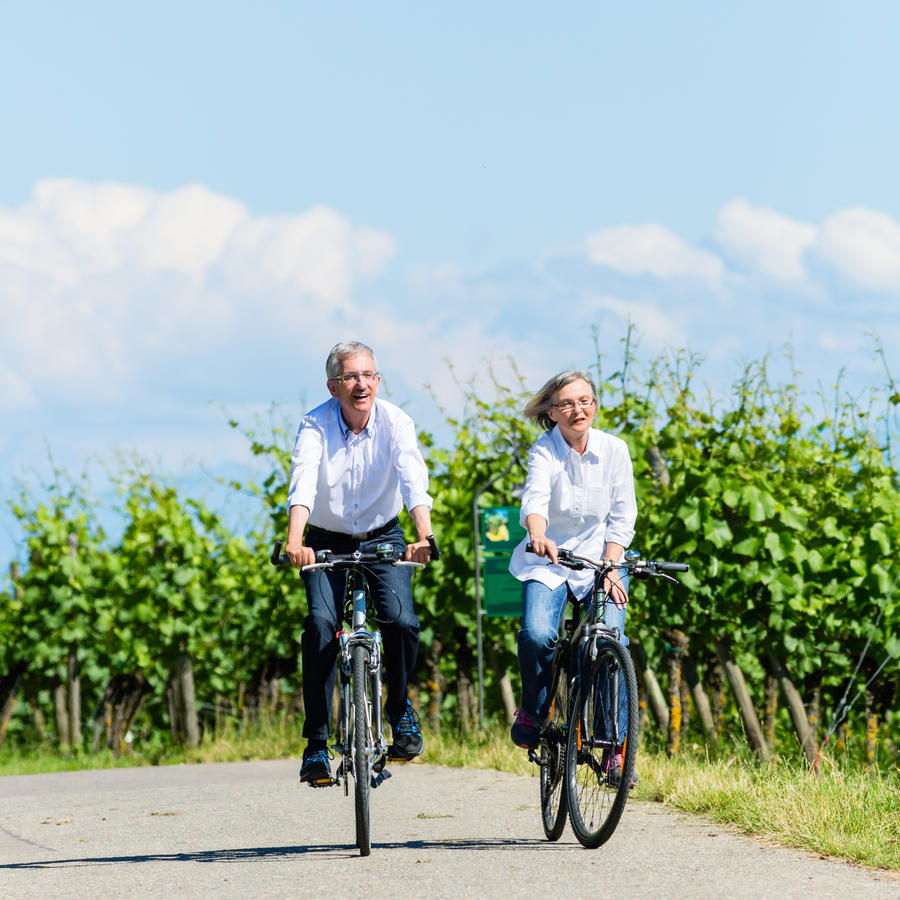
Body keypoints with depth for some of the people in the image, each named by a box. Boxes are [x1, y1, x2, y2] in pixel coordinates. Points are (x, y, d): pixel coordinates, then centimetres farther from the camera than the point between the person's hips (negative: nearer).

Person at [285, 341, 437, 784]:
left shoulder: (395, 422, -17)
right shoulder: (315, 425, -18)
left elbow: (414, 481, -30)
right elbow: (303, 484, -33)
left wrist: (423, 537, -48)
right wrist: (294, 541, -51)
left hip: (383, 539, 1)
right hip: (327, 542, 0)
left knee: (402, 621, -20)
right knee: (321, 623, -22)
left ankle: (399, 706, 11)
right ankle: (316, 742, -13)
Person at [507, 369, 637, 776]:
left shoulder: (614, 449, -4)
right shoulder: (544, 452, -12)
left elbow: (621, 517, -1)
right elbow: (535, 498, -31)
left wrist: (609, 570, -12)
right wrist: (538, 536, -52)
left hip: (601, 560, 1)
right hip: (550, 561, -1)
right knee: (537, 634, -25)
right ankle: (533, 712, 5)